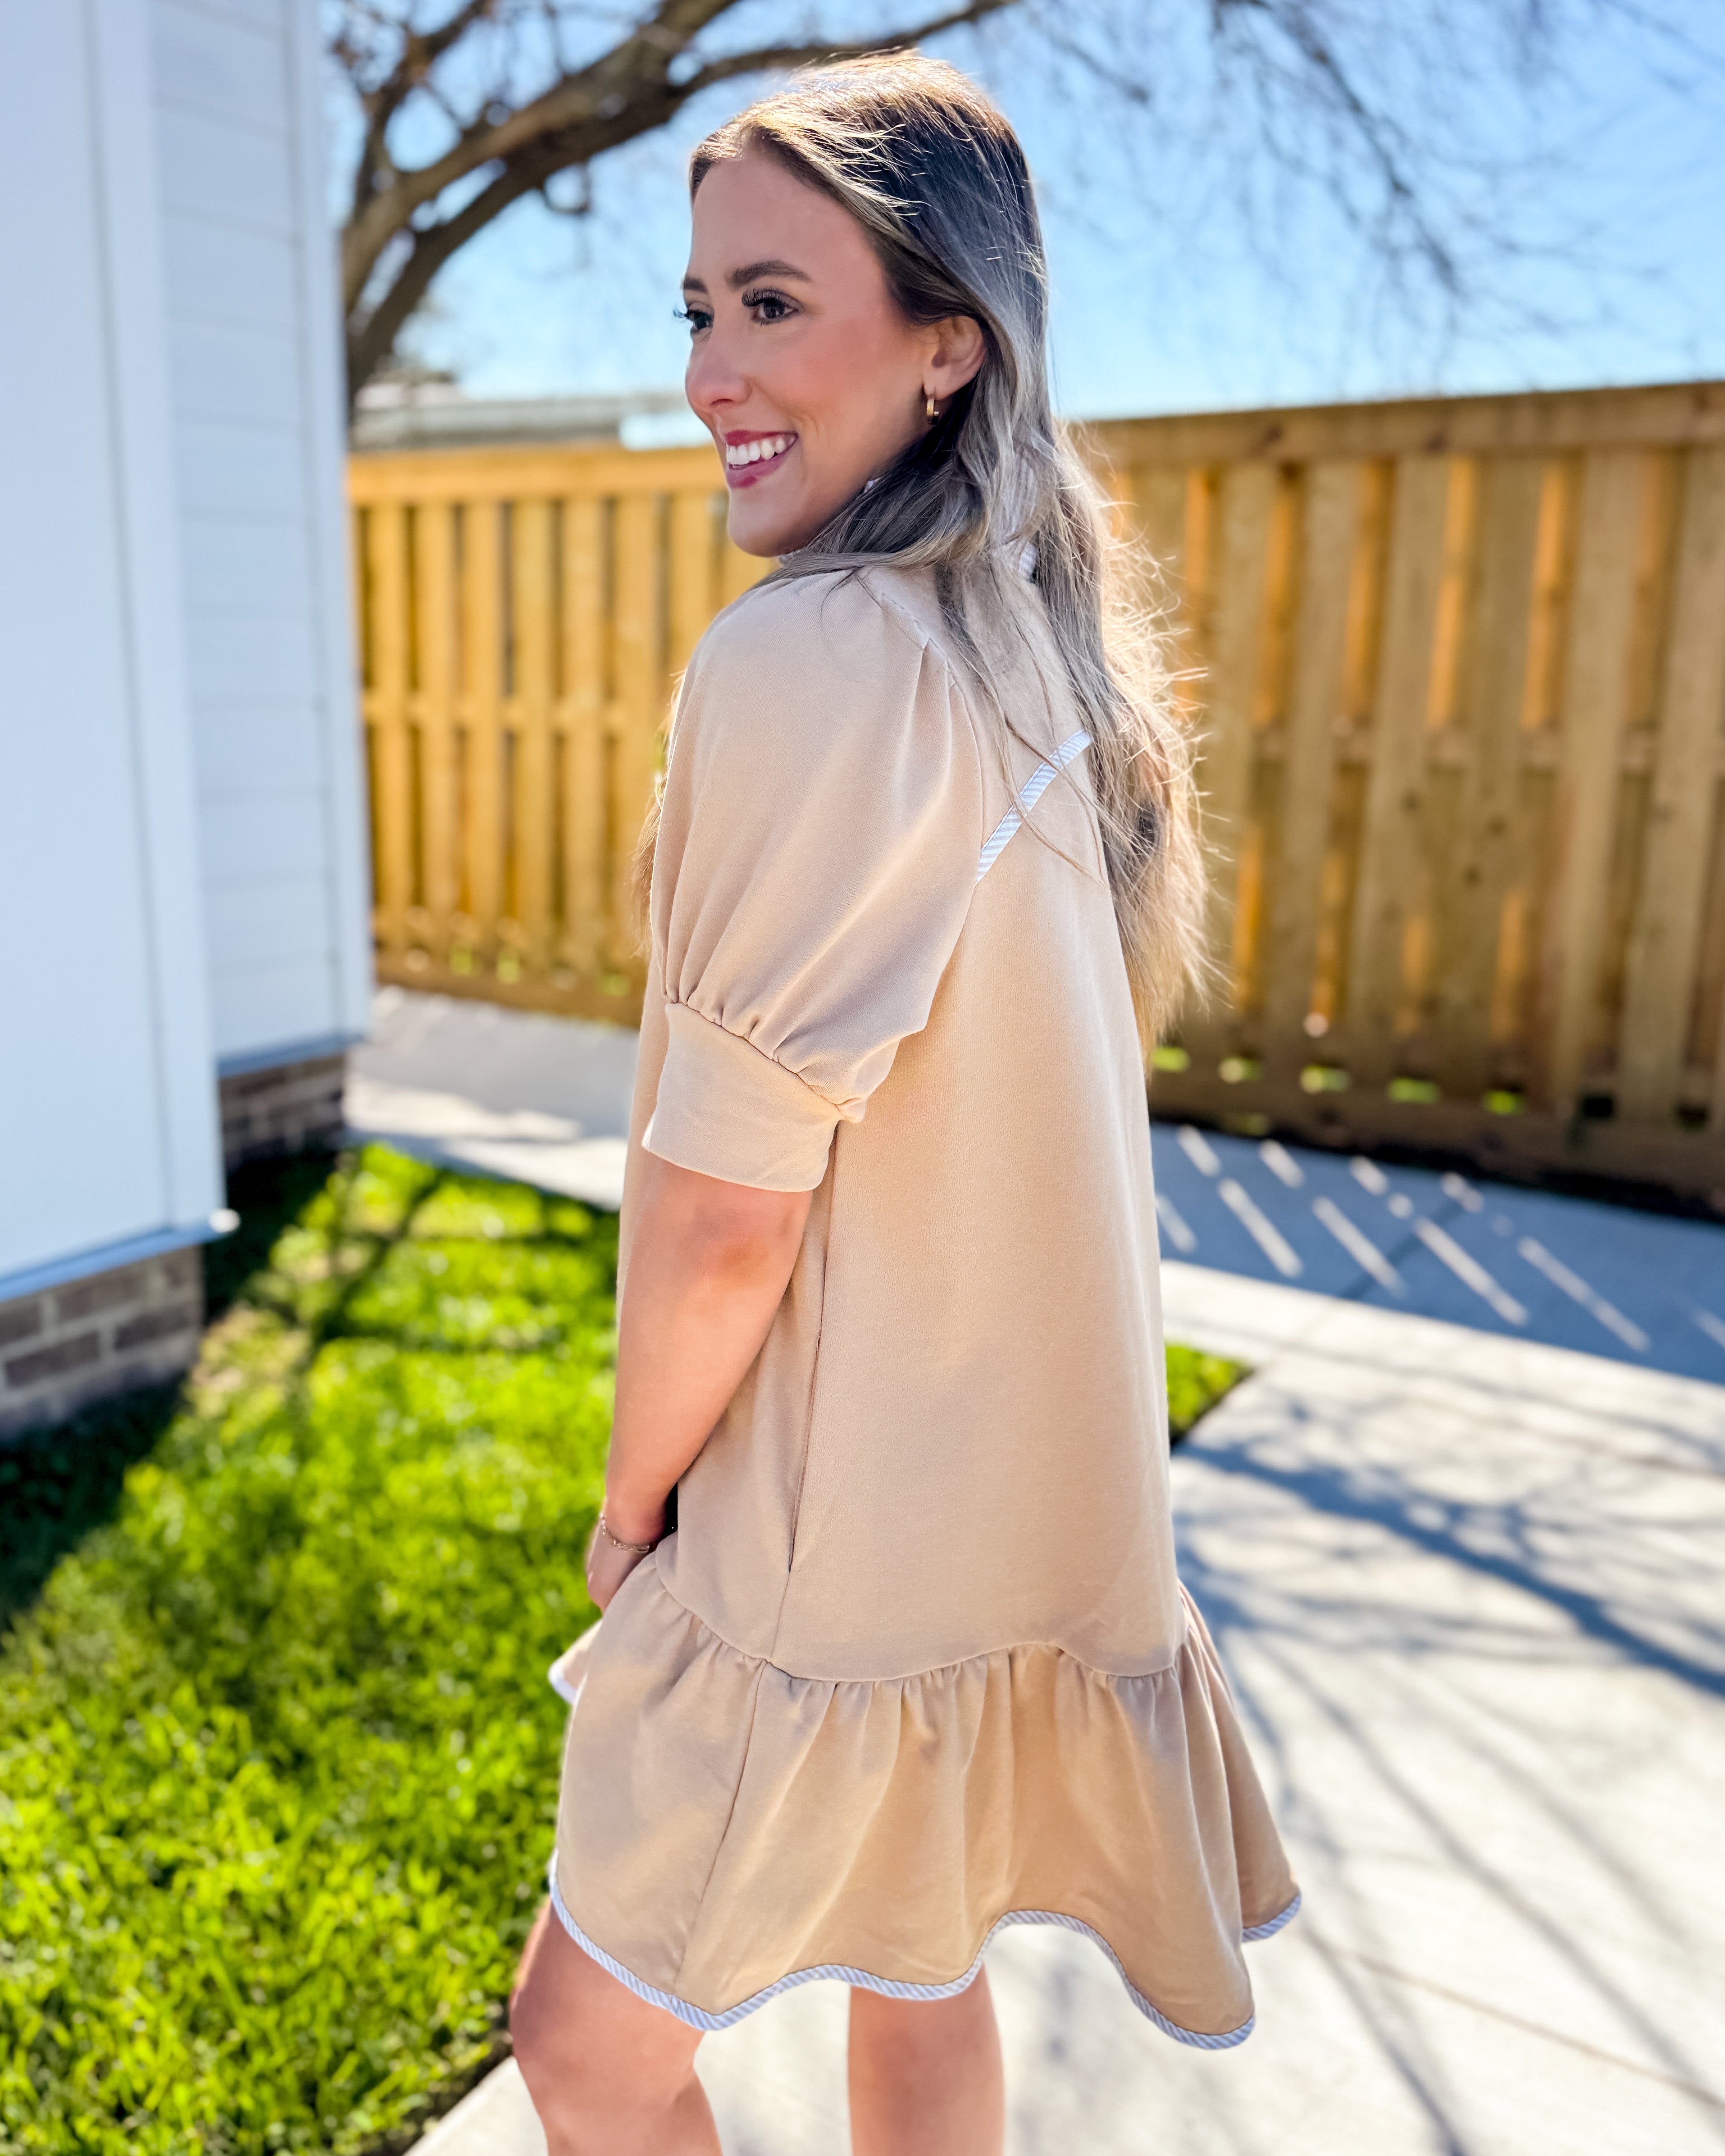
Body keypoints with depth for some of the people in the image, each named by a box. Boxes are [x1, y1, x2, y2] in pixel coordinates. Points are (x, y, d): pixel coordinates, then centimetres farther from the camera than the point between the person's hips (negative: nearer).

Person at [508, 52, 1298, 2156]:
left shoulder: (812, 660, -24)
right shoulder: (1052, 660, 3)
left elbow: (726, 1209, -23)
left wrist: (631, 1497, -4)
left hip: (840, 1547, -8)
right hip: (1023, 1493, 8)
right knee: (921, 1981, 27)